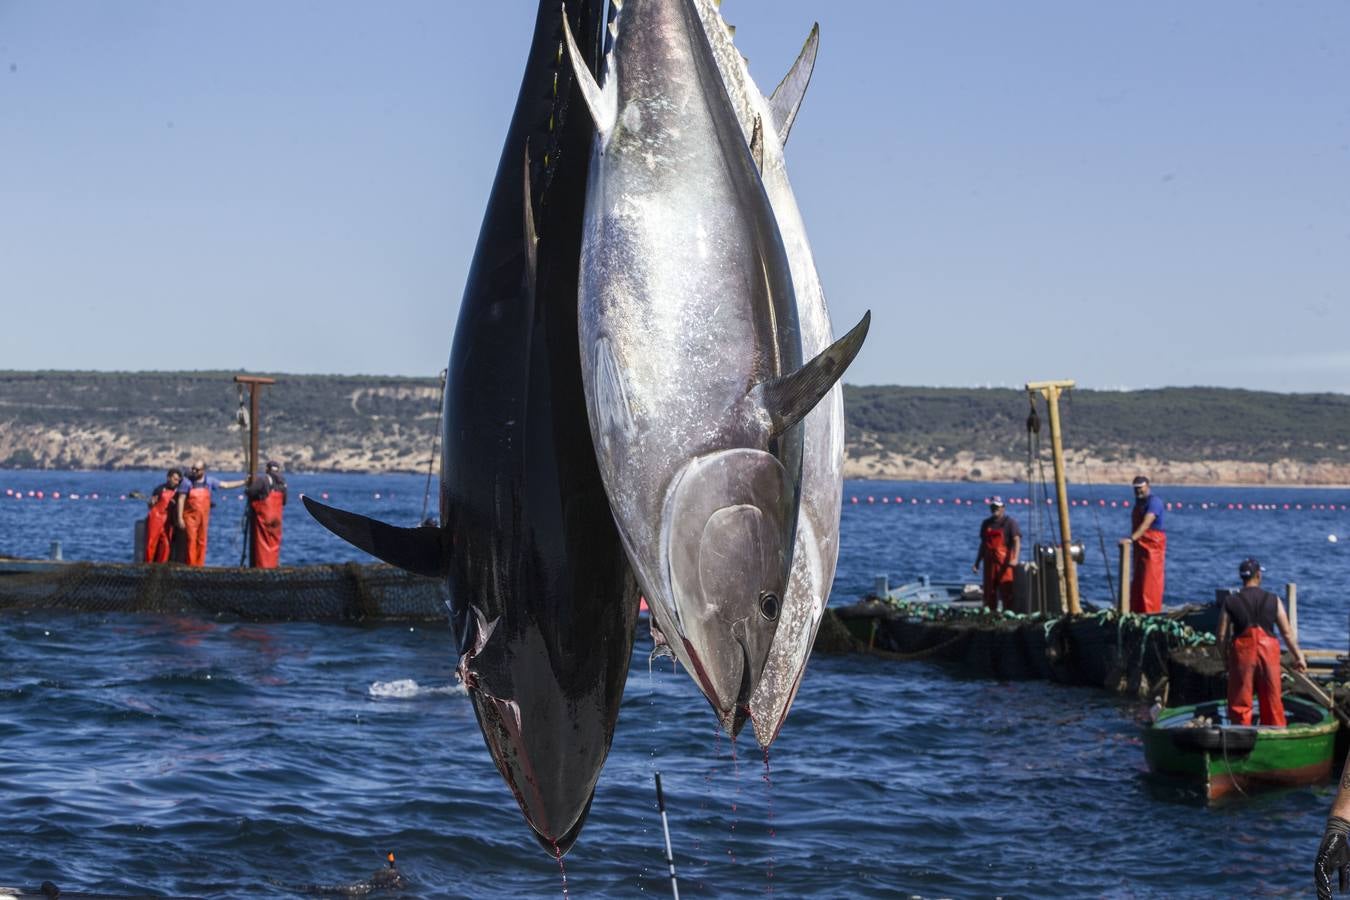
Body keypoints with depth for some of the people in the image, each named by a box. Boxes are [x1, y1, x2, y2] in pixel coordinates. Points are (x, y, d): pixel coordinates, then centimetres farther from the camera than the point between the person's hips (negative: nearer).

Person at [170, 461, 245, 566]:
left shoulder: (209, 481, 5)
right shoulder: (187, 482, -6)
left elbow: (226, 485, 12)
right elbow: (181, 500, -7)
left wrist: (244, 482, 9)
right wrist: (180, 518, -12)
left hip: (203, 517, 4)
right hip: (190, 517, -4)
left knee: (201, 543, 5)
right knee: (191, 541, -9)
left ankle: (199, 565, 11)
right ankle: (190, 566, -6)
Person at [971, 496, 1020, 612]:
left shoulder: (1010, 522, 0)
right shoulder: (986, 524, 17)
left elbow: (1016, 540, -11)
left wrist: (1014, 558, -26)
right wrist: (977, 562, 18)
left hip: (1004, 562, -5)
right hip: (990, 562, 6)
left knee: (1006, 592, -9)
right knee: (989, 593, 6)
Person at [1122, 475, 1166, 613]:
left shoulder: (1154, 502, -17)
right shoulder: (1138, 502, 13)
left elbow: (1146, 523, -30)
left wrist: (1131, 538, -41)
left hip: (1153, 546, -9)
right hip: (1140, 548, 9)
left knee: (1150, 582, -9)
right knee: (1137, 582, 13)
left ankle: (1151, 614, -8)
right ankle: (1136, 613, 20)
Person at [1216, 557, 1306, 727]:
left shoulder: (1230, 602, -2)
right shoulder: (1273, 600, 1)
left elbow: (1222, 636, -3)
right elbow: (1287, 632, 3)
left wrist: (1226, 659, 10)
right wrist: (1299, 656, 12)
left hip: (1241, 651, -1)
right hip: (1269, 651, 1)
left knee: (1240, 702, 7)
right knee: (1272, 700, 11)